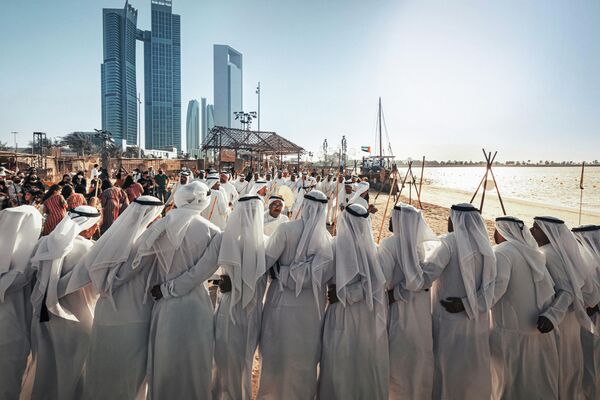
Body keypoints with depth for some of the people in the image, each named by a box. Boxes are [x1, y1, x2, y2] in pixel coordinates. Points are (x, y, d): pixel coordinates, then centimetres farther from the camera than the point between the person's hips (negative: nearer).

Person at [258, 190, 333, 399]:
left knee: (277, 353, 18)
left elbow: (265, 261, -16)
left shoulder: (286, 230, -15)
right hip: (311, 305, 2)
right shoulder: (328, 238, -7)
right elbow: (327, 274, -12)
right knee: (305, 357, 19)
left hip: (283, 301, -1)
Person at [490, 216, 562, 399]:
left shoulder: (501, 252, -12)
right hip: (538, 333, 7)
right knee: (538, 383, 20)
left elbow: (497, 284, -30)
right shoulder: (535, 254, 10)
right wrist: (552, 315, -2)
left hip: (510, 333, -7)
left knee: (509, 384, 7)